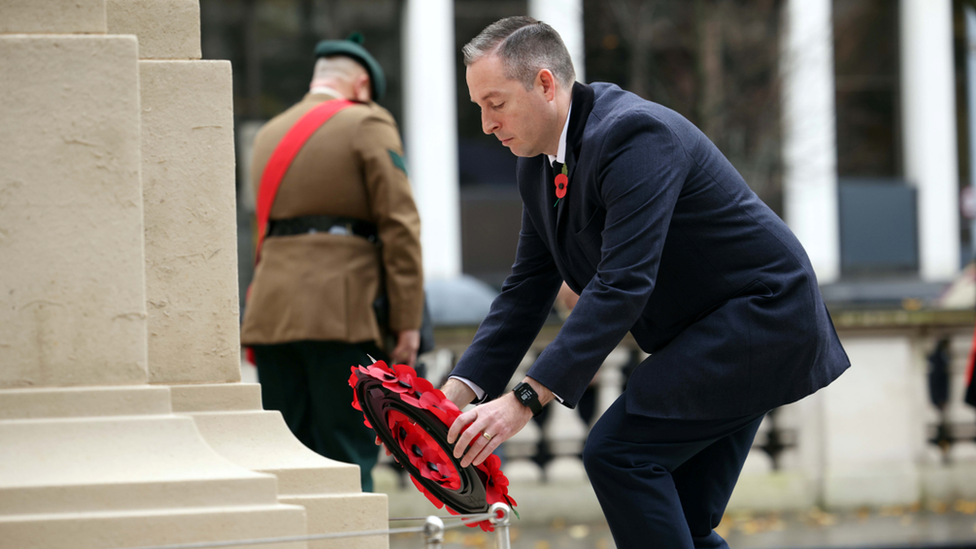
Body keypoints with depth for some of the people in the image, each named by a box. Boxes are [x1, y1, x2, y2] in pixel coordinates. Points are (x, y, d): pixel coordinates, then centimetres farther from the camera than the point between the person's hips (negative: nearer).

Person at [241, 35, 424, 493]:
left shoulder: (268, 134, 20)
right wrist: (407, 321, -7)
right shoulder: (368, 125, 1)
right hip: (342, 314, -6)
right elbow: (399, 226, -6)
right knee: (347, 456, -5)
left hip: (271, 313, 6)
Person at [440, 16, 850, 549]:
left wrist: (524, 399, -36)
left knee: (617, 453, -20)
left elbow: (623, 284, -32)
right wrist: (460, 392, -6)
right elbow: (527, 287, 9)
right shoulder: (539, 164, 5)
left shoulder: (634, 135, -25)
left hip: (759, 313, -10)